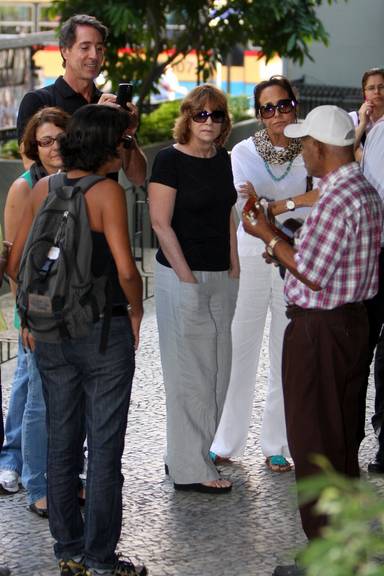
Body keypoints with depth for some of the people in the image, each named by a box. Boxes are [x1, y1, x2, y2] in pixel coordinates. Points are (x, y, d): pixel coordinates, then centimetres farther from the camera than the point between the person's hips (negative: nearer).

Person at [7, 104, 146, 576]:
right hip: (104, 331, -6)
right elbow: (125, 269, -21)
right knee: (104, 448, 4)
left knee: (61, 444, 14)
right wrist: (137, 311, -4)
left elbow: (16, 264, 6)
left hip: (51, 333, 6)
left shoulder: (43, 189, 3)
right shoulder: (107, 192, -14)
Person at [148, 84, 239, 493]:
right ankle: (191, 470, 4)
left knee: (216, 367, 11)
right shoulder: (170, 160, -11)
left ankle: (183, 455, 23)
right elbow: (161, 222, -14)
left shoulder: (222, 159, 11)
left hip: (220, 276, 8)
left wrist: (234, 270, 11)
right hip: (181, 275, -8)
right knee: (189, 370, -3)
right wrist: (188, 279, -15)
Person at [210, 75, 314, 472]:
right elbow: (246, 208, -8)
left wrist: (267, 206, -18)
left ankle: (277, 446, 16)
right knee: (238, 351, 0)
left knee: (287, 355, 5)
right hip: (250, 259, 0)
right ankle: (224, 442, 12)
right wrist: (295, 204, -19)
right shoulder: (244, 152, 2)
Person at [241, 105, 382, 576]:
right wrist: (283, 247, 16)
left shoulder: (335, 199, -22)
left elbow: (313, 275, -21)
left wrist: (268, 236, -10)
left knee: (313, 443, -2)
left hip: (318, 329, -10)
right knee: (343, 437, 17)